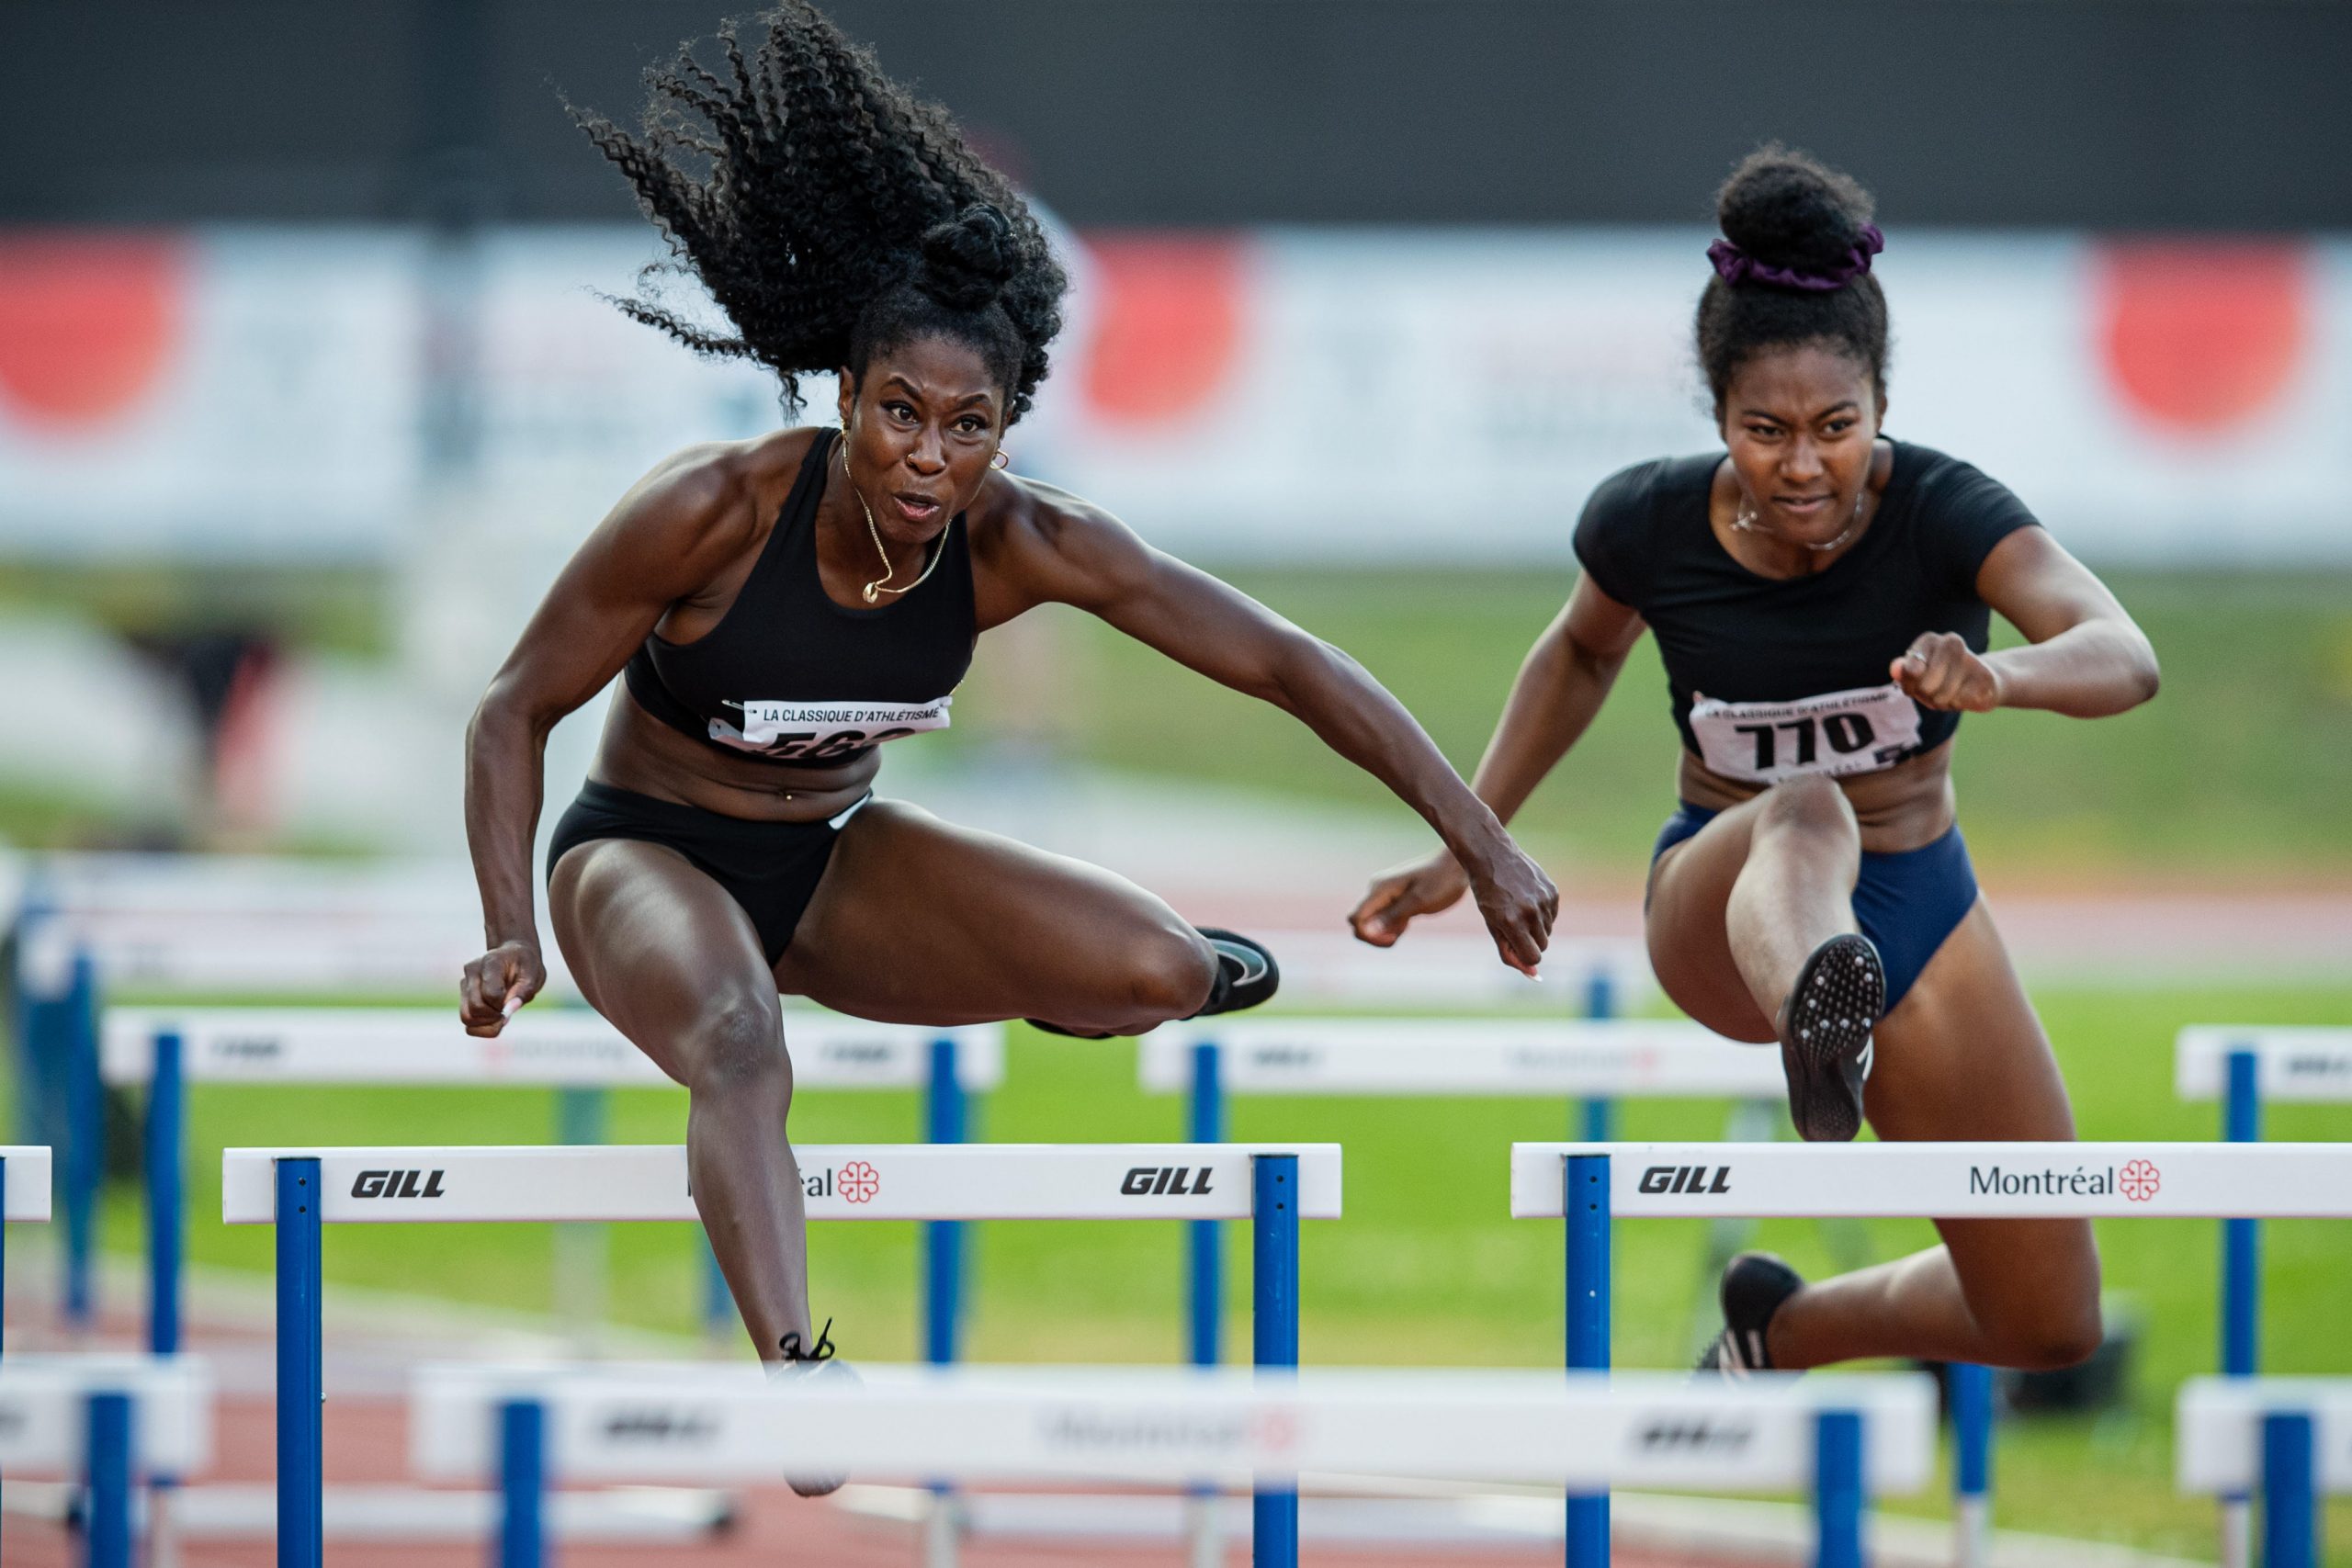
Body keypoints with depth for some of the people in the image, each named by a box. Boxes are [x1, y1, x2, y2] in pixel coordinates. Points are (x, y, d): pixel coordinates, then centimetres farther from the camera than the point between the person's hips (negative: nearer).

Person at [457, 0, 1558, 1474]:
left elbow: (1283, 662, -15)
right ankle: (790, 1368, -54)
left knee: (1159, 972, -16)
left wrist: (1484, 845, -17)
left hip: (835, 856, 4)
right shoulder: (715, 511, -26)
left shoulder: (1027, 547, -19)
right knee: (742, 1049, -39)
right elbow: (516, 709, -15)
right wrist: (514, 934, -28)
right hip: (649, 853, -4)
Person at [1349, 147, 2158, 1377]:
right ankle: (1820, 1023, -79)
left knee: (2051, 1324, 2)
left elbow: (2125, 658, -39)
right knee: (1807, 814, -42)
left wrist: (1993, 676, -61)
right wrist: (1464, 842, 8)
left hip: (1917, 907, 2)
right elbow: (1583, 651, 11)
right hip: (1721, 907, -2)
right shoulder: (1648, 524, -14)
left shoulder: (1942, 513, -21)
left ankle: (1785, 1325, 31)